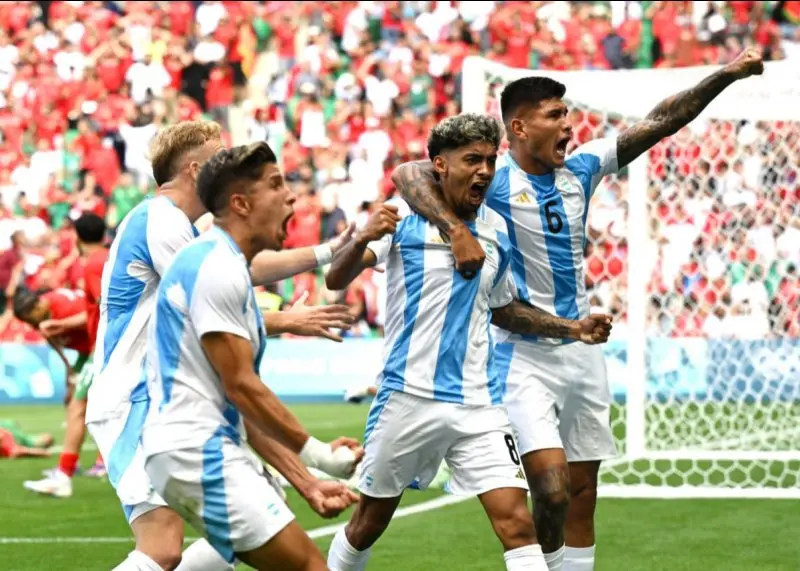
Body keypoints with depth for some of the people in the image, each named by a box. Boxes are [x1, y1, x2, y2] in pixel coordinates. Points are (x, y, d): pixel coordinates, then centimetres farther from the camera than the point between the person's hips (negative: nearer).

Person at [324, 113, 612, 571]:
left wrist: (572, 328, 17)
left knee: (517, 523, -10)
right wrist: (363, 241, -32)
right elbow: (336, 280, -11)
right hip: (409, 397, -3)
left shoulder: (497, 240, 9)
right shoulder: (402, 220, -5)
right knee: (368, 524, 10)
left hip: (479, 404, 3)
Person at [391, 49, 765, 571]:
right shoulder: (496, 181, -13)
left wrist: (726, 75, -2)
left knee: (583, 494, 10)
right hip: (524, 356, -6)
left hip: (583, 349, 6)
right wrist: (456, 229, -38)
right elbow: (409, 174, -25)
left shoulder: (580, 170, 4)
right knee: (552, 493, -18)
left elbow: (658, 123, 4)